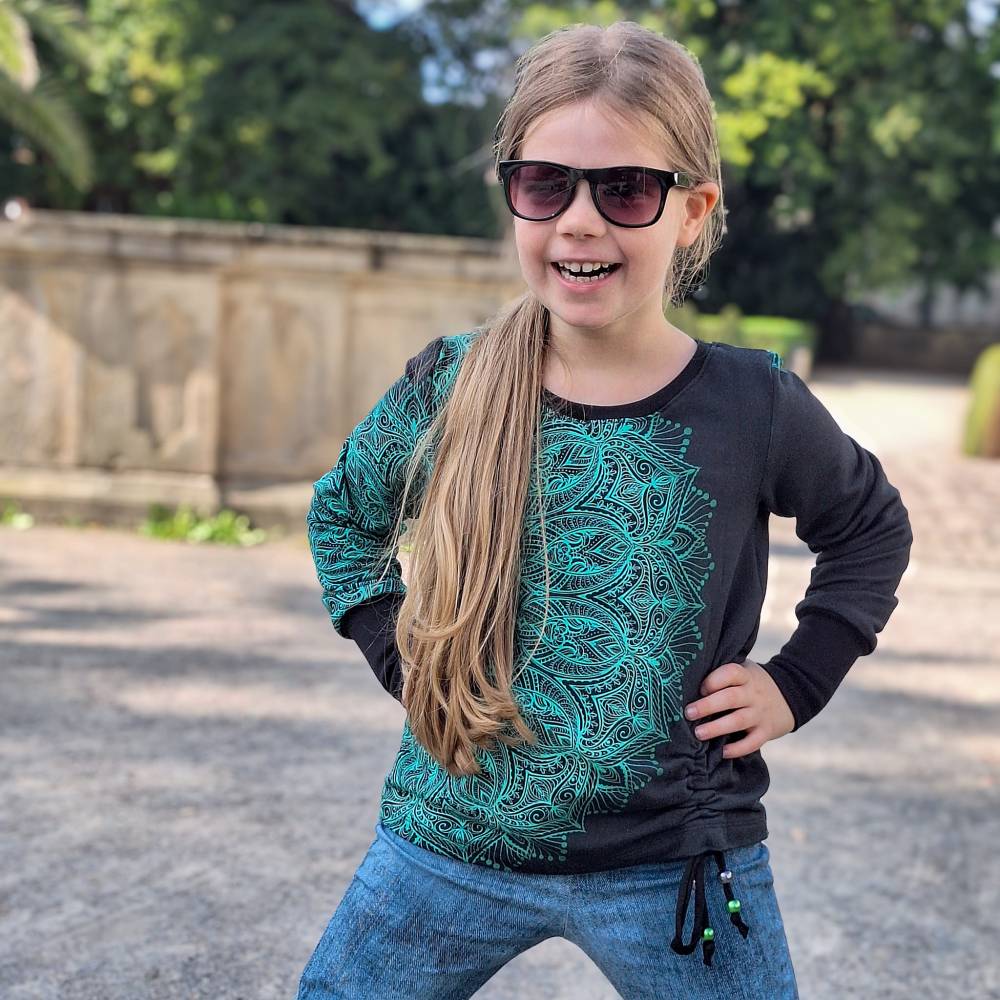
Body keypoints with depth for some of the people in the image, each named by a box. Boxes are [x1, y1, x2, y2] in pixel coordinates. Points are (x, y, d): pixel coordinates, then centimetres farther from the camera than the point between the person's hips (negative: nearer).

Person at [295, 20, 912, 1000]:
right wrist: (396, 653, 2)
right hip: (452, 843, 2)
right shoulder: (447, 387, -6)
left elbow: (870, 527, 11)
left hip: (676, 862, -1)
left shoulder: (752, 404, -9)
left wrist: (797, 680, 1)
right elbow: (342, 514, 13)